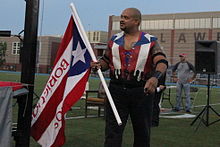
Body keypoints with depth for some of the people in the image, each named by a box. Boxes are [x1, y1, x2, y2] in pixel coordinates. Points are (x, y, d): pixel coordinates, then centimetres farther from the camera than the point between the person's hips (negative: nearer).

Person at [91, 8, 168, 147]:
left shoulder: (150, 41, -1)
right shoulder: (114, 39, 10)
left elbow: (162, 62, -13)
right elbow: (106, 61, 19)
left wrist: (155, 77, -33)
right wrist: (99, 65, -5)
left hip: (141, 92, -1)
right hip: (116, 90, 2)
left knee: (142, 131, 12)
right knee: (112, 130, -3)